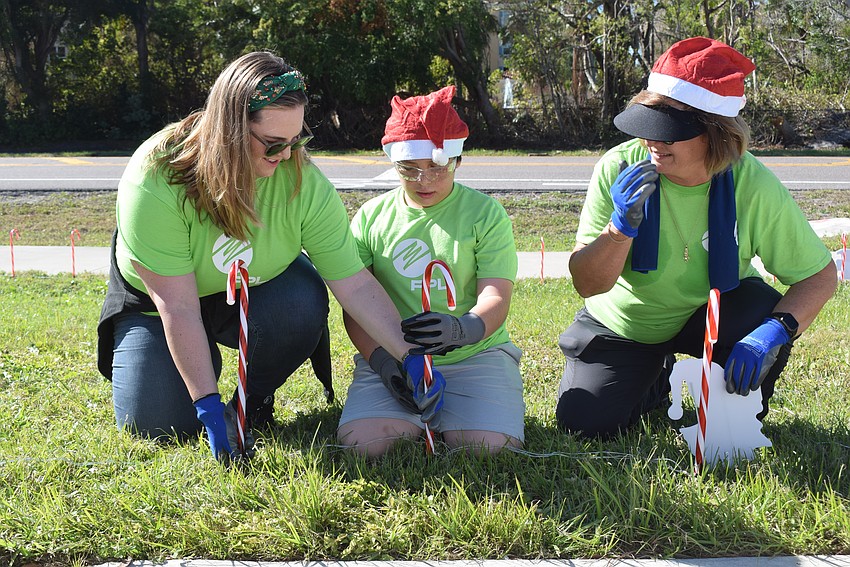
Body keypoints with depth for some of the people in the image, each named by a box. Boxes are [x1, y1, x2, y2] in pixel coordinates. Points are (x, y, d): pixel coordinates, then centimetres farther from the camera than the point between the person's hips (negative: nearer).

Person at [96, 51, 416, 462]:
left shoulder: (304, 181, -25)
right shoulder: (155, 181, -33)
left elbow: (355, 285, -23)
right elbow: (178, 308, -33)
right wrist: (209, 407, -35)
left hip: (256, 293, 2)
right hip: (156, 297, -2)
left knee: (304, 302, -30)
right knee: (155, 423, -15)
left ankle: (254, 400, -1)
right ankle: (207, 363, 18)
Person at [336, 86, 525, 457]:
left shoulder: (485, 214, 1)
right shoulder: (372, 217, 8)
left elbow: (496, 298, -9)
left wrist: (462, 329, -33)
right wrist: (380, 358, -15)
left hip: (475, 354, -1)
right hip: (393, 356, 1)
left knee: (490, 444, -25)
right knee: (362, 439, -25)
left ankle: (444, 412, 11)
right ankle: (421, 414, 10)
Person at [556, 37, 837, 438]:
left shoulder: (754, 187, -25)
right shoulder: (619, 168, -24)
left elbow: (819, 275, -17)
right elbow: (587, 285, -22)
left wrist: (775, 330, -36)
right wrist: (622, 225, -41)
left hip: (711, 315, -1)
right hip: (622, 325, 1)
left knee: (765, 316, -32)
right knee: (583, 422, -15)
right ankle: (656, 378, 20)